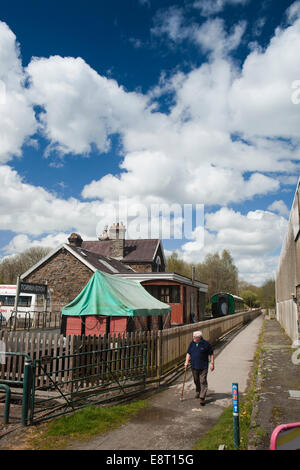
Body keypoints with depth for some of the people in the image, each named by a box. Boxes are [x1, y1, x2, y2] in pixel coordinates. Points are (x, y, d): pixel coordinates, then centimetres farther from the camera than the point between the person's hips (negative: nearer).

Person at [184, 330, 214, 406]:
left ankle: (202, 398, -4)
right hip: (194, 366, 4)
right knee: (196, 381, 16)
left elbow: (211, 354, -1)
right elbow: (188, 353, 10)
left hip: (203, 367, -4)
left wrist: (212, 364, -4)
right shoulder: (192, 343, 3)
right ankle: (198, 392, 38)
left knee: (203, 382, -6)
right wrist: (186, 362, 0)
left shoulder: (206, 344, -9)